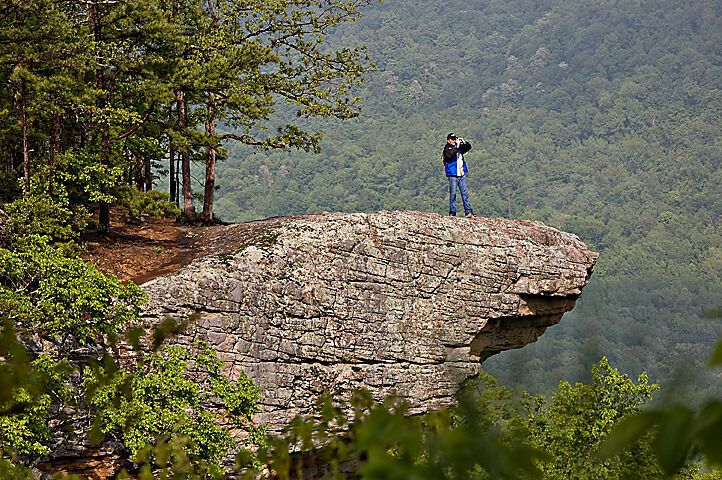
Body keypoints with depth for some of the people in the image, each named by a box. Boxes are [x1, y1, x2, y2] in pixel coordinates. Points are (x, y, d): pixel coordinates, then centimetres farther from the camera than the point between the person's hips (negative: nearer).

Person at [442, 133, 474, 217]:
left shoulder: (459, 148, 14)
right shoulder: (447, 148, -4)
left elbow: (469, 147, 19)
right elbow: (450, 155, -23)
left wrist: (464, 143, 0)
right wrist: (457, 146, -24)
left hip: (461, 174, 6)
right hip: (453, 175, -6)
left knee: (465, 193, 2)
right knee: (453, 193, -2)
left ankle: (468, 211, 2)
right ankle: (452, 213, 2)